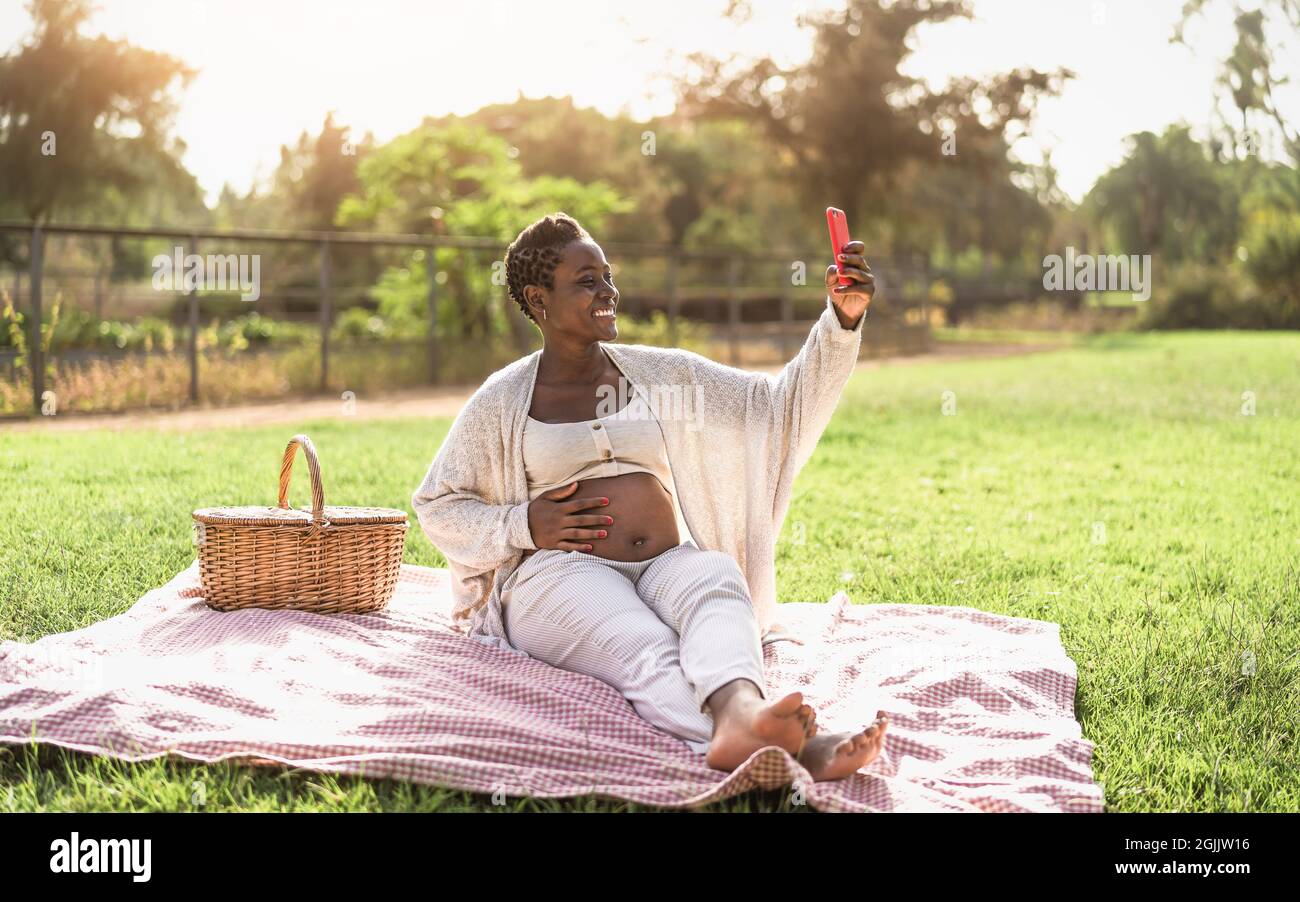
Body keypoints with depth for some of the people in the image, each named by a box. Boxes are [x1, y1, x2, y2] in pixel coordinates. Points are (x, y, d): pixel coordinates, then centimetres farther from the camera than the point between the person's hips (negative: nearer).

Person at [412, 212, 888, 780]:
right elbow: (435, 505, 15)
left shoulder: (661, 375, 15)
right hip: (561, 573, -3)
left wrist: (842, 321, -2)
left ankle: (740, 712, -68)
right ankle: (790, 750, -65)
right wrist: (524, 526, -2)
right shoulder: (502, 401, 9)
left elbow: (782, 407, 11)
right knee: (647, 650, -37)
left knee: (717, 578, -35)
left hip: (668, 564, 3)